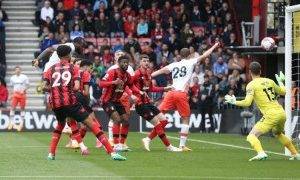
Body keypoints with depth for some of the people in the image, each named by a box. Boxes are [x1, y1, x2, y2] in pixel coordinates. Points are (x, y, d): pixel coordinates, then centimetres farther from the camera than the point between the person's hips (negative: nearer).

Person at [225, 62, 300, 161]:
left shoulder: (251, 85, -3)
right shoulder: (269, 81, 14)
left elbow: (247, 103, -14)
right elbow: (283, 92, 29)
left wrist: (234, 102, 0)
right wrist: (280, 81, 46)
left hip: (271, 115, -7)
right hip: (282, 113, 7)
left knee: (252, 136, -8)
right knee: (278, 134, 35)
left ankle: (261, 153, -35)